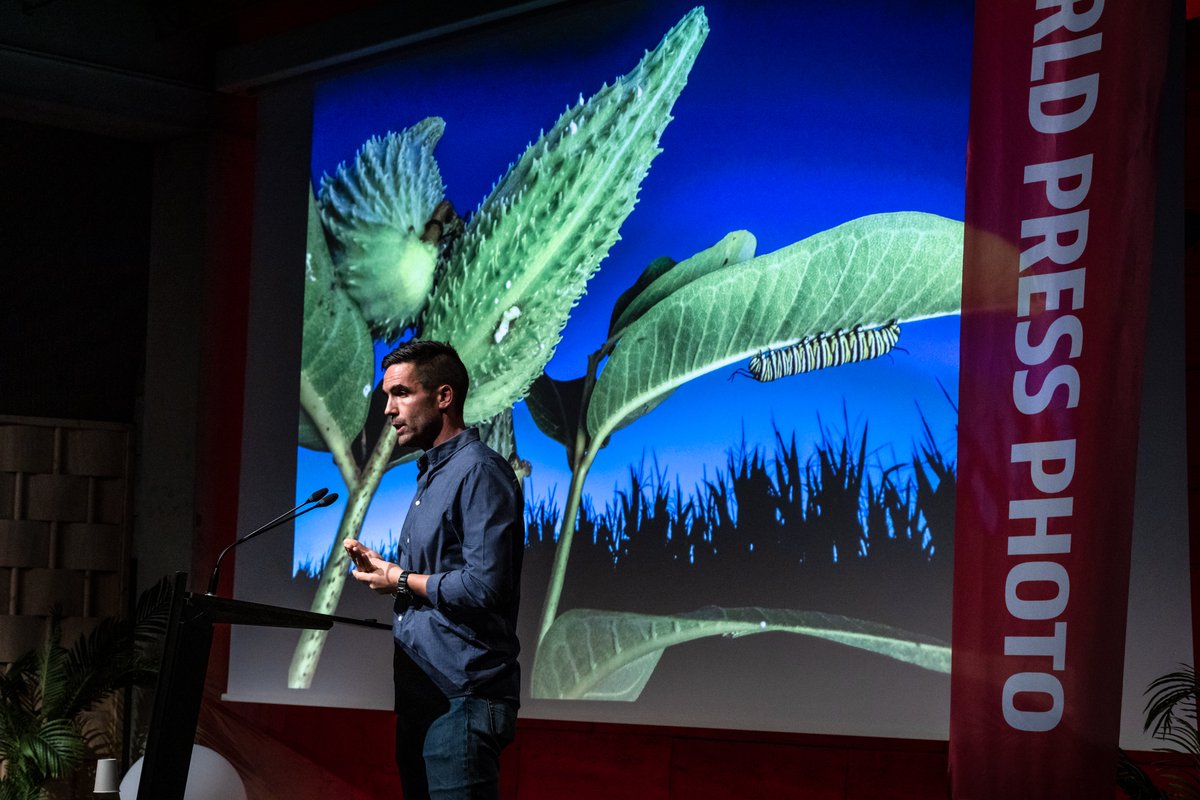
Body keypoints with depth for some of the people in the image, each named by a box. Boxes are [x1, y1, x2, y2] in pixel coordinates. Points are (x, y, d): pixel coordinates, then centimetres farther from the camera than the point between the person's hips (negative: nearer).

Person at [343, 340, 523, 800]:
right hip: (421, 693, 10)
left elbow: (483, 586, -22)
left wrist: (401, 581, -9)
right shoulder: (430, 476, 19)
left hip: (461, 697, -10)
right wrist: (381, 568, 7)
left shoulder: (479, 472, -13)